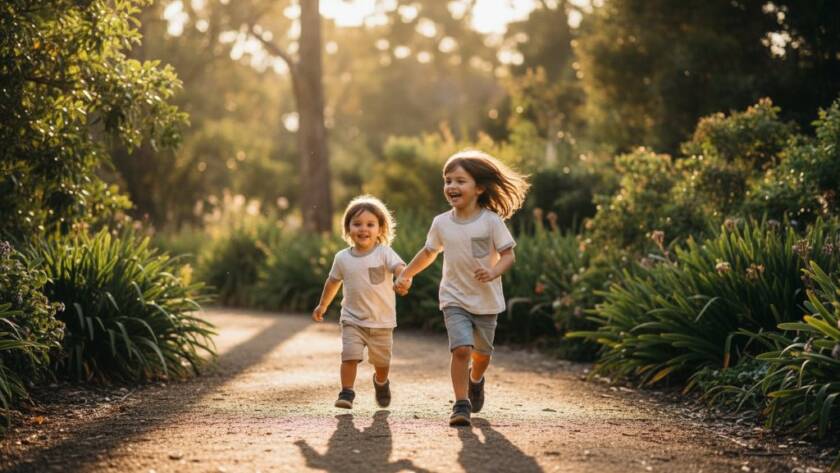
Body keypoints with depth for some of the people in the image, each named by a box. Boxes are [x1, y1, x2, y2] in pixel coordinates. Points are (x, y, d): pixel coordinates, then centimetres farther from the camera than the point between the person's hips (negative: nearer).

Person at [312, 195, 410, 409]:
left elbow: (399, 267, -29)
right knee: (349, 356, -16)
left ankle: (381, 383, 42)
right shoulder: (342, 258, 0)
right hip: (352, 320, 1)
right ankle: (346, 393, -4)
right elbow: (333, 281, 17)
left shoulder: (384, 253, -10)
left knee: (381, 362, 12)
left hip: (382, 321, -1)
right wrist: (322, 305, 27)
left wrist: (404, 278, -52)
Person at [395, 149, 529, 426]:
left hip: (486, 301, 0)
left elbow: (508, 255, -11)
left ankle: (475, 380, 48)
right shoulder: (441, 223, -2)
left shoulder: (491, 221, -11)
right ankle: (461, 405, -10)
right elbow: (429, 252, 16)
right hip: (455, 299, 0)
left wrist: (493, 272, -30)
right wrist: (406, 275, 22)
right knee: (461, 349, -18)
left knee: (482, 353, 15)